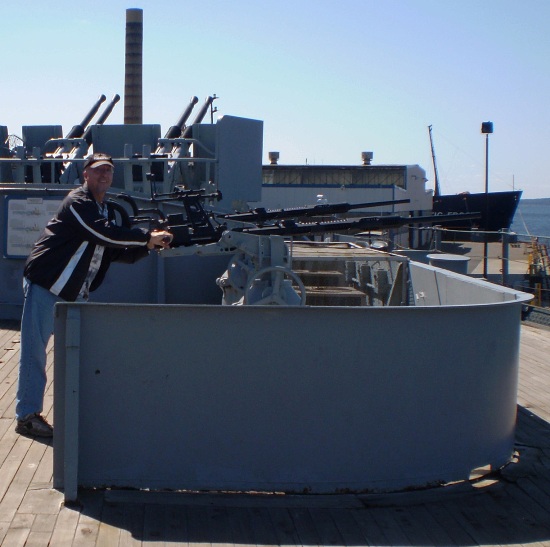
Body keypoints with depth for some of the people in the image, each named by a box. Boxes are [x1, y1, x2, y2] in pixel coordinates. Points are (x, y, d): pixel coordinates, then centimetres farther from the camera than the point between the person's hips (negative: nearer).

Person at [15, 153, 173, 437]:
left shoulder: (105, 210, 13)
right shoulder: (78, 202, -14)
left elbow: (118, 252, 12)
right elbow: (105, 234, -26)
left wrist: (148, 245, -4)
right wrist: (148, 236, -22)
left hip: (75, 293, 9)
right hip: (45, 285, -9)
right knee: (34, 350, -3)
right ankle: (27, 415, 3)